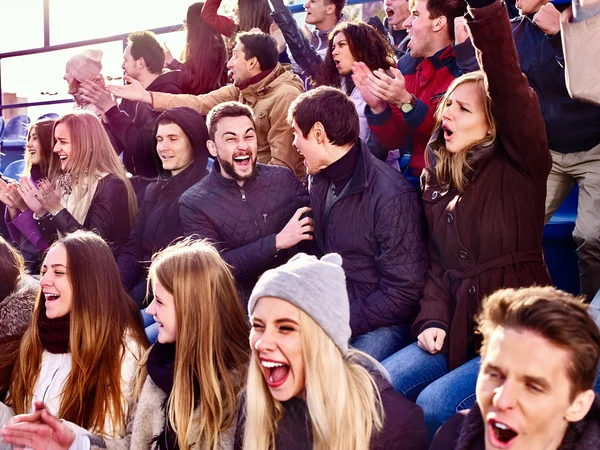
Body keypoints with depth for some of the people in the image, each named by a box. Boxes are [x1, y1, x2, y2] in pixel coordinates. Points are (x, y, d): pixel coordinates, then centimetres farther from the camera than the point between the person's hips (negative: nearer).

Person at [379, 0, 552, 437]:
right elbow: (437, 261, 11)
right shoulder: (439, 177, 10)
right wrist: (433, 319, -5)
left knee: (435, 403, -21)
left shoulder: (520, 167, -9)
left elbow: (509, 82, -26)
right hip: (458, 328, 6)